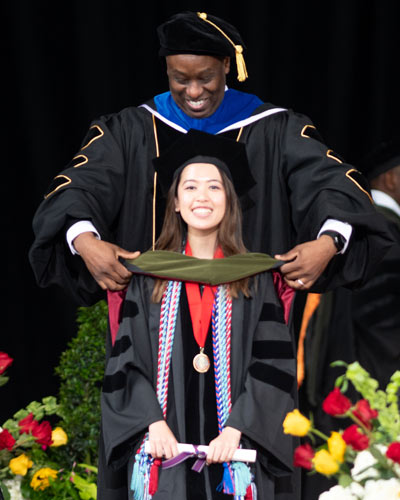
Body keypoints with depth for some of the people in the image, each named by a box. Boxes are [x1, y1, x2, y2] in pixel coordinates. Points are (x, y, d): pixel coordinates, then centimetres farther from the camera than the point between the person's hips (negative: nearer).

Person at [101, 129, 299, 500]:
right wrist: (153, 422, -11)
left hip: (233, 451, 0)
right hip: (166, 450, 1)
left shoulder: (255, 279, 6)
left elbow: (274, 364, -1)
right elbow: (125, 360, 3)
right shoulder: (148, 277, 8)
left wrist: (236, 428, -13)